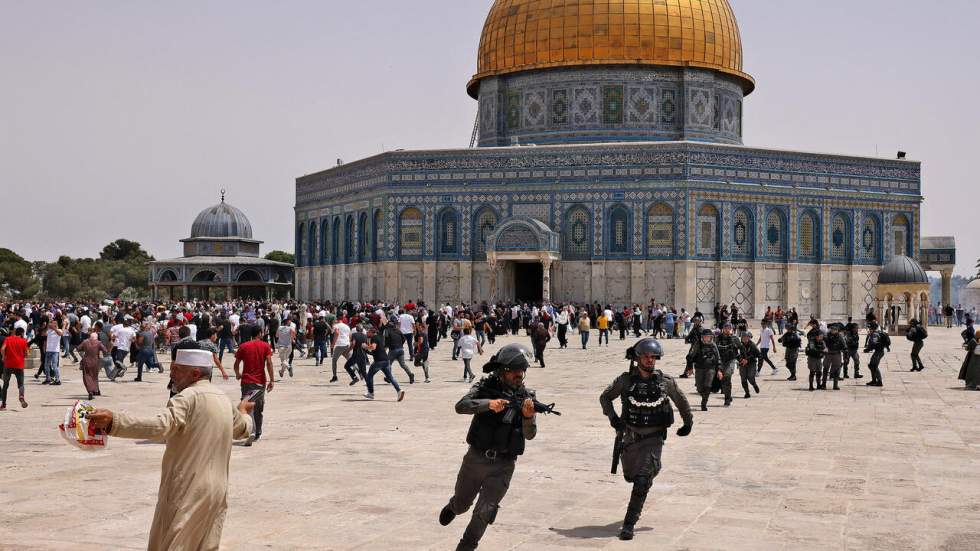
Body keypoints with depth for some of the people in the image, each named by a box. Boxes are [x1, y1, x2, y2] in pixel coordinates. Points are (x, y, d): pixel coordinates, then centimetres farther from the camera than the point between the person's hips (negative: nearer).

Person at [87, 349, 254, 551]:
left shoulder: (189, 397, -14)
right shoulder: (225, 400, 11)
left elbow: (160, 425, -30)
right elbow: (243, 429, 30)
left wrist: (113, 421, -38)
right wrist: (243, 413, 54)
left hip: (187, 491, -7)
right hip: (216, 491, 8)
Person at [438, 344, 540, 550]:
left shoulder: (526, 396, -4)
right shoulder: (486, 387, -7)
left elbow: (529, 434, -12)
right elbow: (461, 406, -22)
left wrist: (528, 416, -33)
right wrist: (489, 403, -37)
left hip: (503, 465, 0)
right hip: (476, 458, 1)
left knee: (484, 513, -8)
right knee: (461, 504, 21)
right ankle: (452, 508, 56)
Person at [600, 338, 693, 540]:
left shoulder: (665, 381, -7)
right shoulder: (626, 380, -7)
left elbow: (681, 401, 11)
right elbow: (605, 397, 7)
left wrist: (688, 423, 17)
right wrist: (612, 417, -7)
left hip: (653, 438, -2)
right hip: (630, 436, 2)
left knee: (642, 482, -13)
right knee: (630, 476, 20)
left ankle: (629, 524, -6)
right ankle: (653, 469, 55)